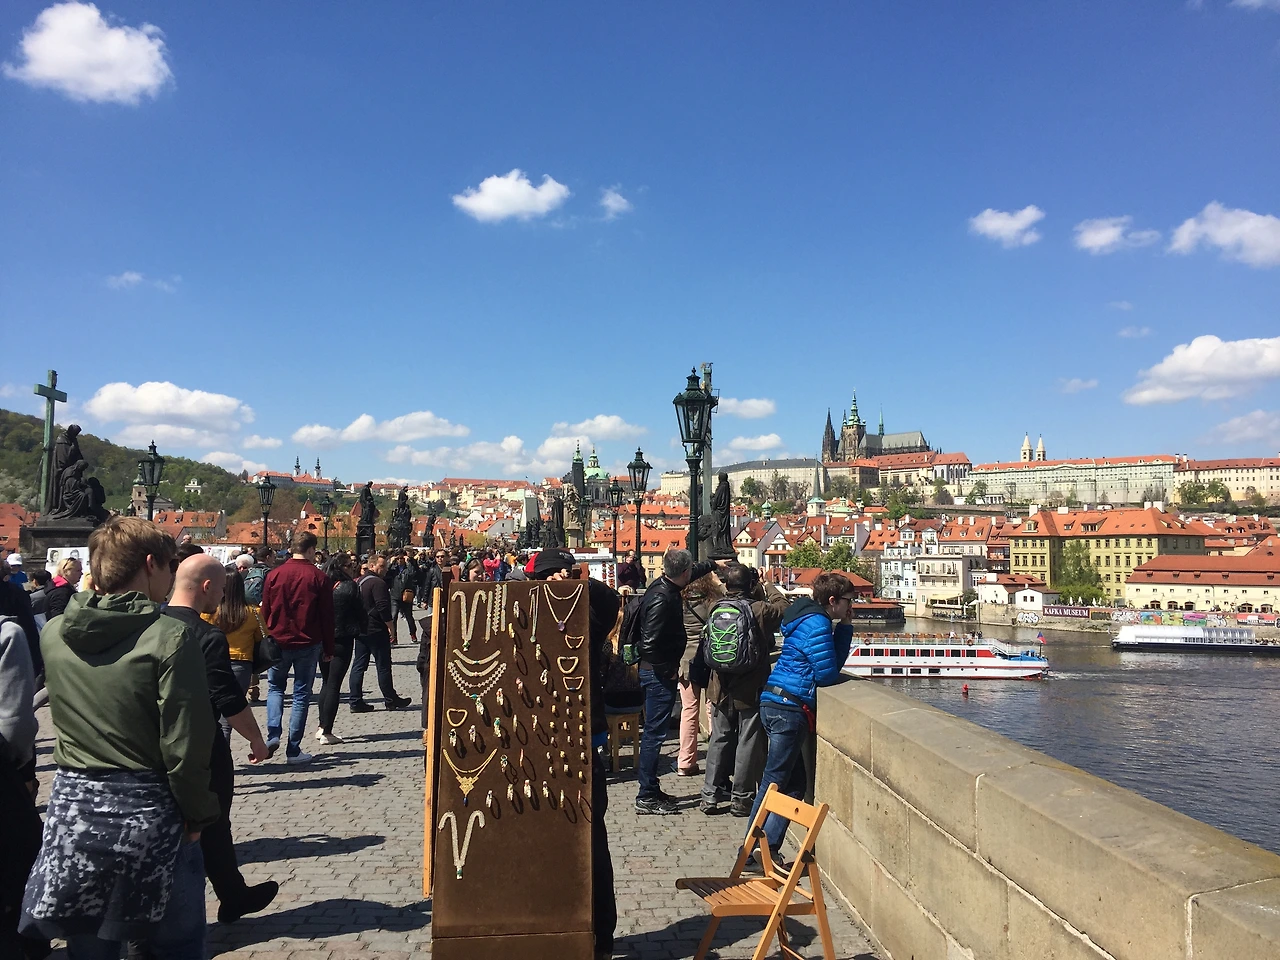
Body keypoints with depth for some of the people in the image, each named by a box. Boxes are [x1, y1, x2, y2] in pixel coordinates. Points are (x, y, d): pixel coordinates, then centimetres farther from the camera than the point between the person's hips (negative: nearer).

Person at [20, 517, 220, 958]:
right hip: (145, 816, -4)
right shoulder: (169, 637, -17)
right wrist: (198, 815, -3)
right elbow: (184, 747, -16)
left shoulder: (54, 634, -1)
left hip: (72, 811, 5)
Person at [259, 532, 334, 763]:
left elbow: (265, 612, 6)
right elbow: (327, 616, -4)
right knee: (301, 694, 6)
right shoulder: (318, 578, -7)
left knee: (275, 687, 21)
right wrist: (328, 649, 5)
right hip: (308, 644, -2)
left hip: (278, 642, 2)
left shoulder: (274, 575, -1)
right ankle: (293, 750, 7)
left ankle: (273, 734, 2)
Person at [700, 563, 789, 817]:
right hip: (751, 690, -4)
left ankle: (710, 795, 19)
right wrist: (767, 587, 11)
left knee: (719, 740, 15)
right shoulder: (760, 611, -16)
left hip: (721, 689, 4)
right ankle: (741, 798, 14)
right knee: (748, 743, 7)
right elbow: (784, 606, 0)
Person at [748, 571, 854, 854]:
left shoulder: (809, 618, 17)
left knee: (795, 782, 14)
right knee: (774, 782, -3)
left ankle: (764, 849, 16)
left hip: (774, 703, 10)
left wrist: (845, 627, 9)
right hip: (790, 707, -10)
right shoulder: (817, 623, -13)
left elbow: (833, 661, 17)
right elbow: (827, 674, -14)